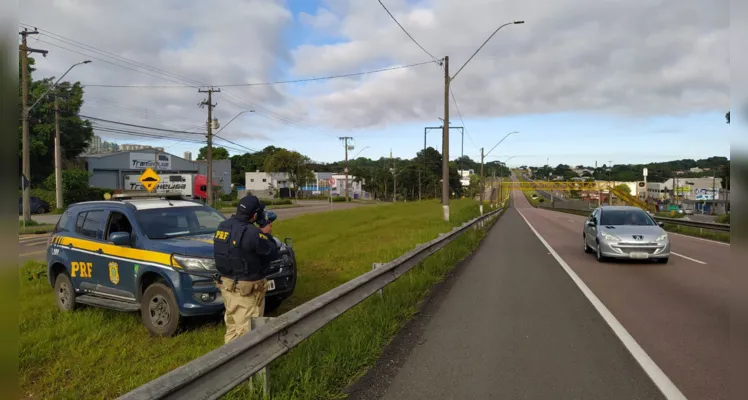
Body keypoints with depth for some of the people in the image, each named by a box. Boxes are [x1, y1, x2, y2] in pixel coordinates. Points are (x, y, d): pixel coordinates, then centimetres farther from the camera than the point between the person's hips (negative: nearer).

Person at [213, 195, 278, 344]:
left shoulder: (223, 226, 2)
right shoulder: (252, 233, -24)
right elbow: (271, 250, -12)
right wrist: (265, 233, 2)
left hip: (226, 283, 9)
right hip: (246, 288, -8)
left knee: (232, 324, 23)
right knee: (246, 328, 2)